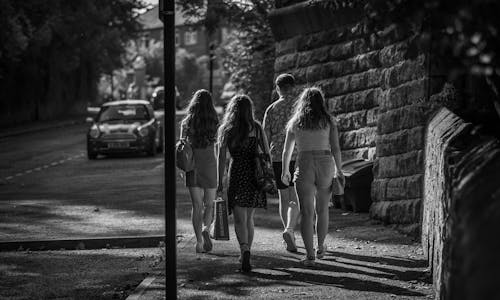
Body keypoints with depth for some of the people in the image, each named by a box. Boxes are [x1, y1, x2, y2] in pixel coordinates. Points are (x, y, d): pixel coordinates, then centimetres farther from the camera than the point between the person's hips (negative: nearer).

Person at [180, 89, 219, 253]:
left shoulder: (186, 123, -3)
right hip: (210, 166, 0)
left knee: (197, 206, 5)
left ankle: (199, 242, -1)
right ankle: (206, 229, -14)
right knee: (209, 205, 13)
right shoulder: (215, 123, -5)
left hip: (193, 166, 0)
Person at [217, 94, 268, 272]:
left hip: (237, 174, -2)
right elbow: (267, 154, 2)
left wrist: (220, 182, -2)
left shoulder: (227, 130, 0)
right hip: (255, 175, 2)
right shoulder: (257, 129, 4)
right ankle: (246, 255, 22)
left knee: (239, 219, -5)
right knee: (249, 218, 16)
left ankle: (245, 250, -27)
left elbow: (221, 157, -4)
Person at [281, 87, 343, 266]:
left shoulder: (295, 122, 7)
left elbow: (286, 150, 13)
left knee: (306, 213, -2)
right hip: (325, 165, 1)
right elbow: (335, 148, -4)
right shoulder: (329, 121, 2)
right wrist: (339, 170, 5)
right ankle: (320, 248, 30)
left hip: (304, 166, -1)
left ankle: (310, 255, -9)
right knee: (322, 209, 18)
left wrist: (285, 171, 26)